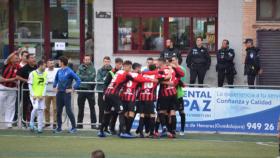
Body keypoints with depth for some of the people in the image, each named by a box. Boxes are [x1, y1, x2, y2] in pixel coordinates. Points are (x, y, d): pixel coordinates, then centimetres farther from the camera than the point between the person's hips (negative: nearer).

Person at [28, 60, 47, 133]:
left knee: (41, 111, 1)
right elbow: (30, 85, -6)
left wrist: (43, 95, -3)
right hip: (34, 96, -4)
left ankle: (40, 128, 4)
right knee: (36, 108, -18)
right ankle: (31, 123, 5)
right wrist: (33, 95, -12)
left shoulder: (45, 74, 7)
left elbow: (45, 85, 7)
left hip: (41, 96, 4)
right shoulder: (33, 74, -7)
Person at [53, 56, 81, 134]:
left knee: (68, 110, -7)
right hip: (59, 93, 6)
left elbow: (78, 80, -13)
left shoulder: (69, 71, -11)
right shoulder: (59, 71, 8)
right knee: (58, 111, 8)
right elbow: (56, 79, 26)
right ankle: (59, 128, 15)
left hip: (66, 93, -6)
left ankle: (74, 127, 2)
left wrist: (72, 89, -14)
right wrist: (54, 86, 14)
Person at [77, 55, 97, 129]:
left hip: (90, 89, -2)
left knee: (92, 107, 0)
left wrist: (82, 77, -9)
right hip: (81, 89, 2)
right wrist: (88, 77, -12)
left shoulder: (92, 68, 2)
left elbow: (92, 76, -12)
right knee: (81, 107, 8)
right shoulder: (80, 67, 8)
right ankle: (79, 123, 14)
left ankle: (93, 123, 2)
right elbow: (77, 76, -3)